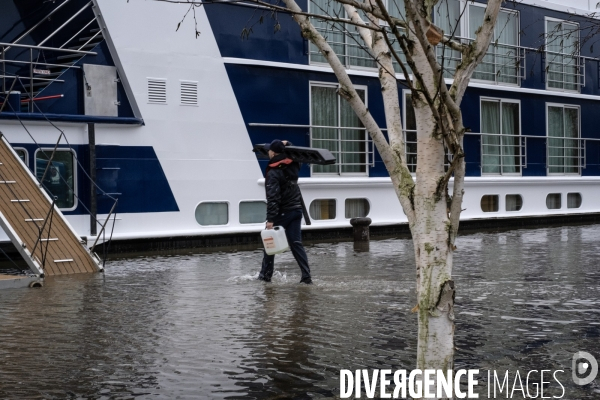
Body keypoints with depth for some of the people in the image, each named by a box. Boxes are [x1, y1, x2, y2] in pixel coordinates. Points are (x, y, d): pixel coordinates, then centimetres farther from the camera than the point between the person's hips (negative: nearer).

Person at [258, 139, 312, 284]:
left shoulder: (273, 173, -16)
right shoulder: (292, 166, 3)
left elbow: (272, 198, -22)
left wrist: (270, 219, -23)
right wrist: (285, 145, 29)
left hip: (282, 212, -6)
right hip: (297, 209, 6)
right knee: (296, 243, 5)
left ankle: (266, 274, 15)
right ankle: (306, 276, -2)